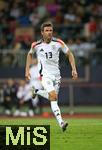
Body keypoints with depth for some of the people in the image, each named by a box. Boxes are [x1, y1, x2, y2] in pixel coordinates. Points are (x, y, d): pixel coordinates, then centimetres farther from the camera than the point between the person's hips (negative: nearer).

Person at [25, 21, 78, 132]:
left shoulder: (58, 43, -5)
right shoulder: (36, 45, -5)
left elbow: (69, 54, 6)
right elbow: (30, 54, 16)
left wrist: (74, 69, -3)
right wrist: (27, 70, 12)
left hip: (56, 75, 4)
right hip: (45, 75, -3)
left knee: (53, 97, 11)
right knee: (53, 97, -22)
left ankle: (37, 91, 42)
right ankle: (61, 123, -27)